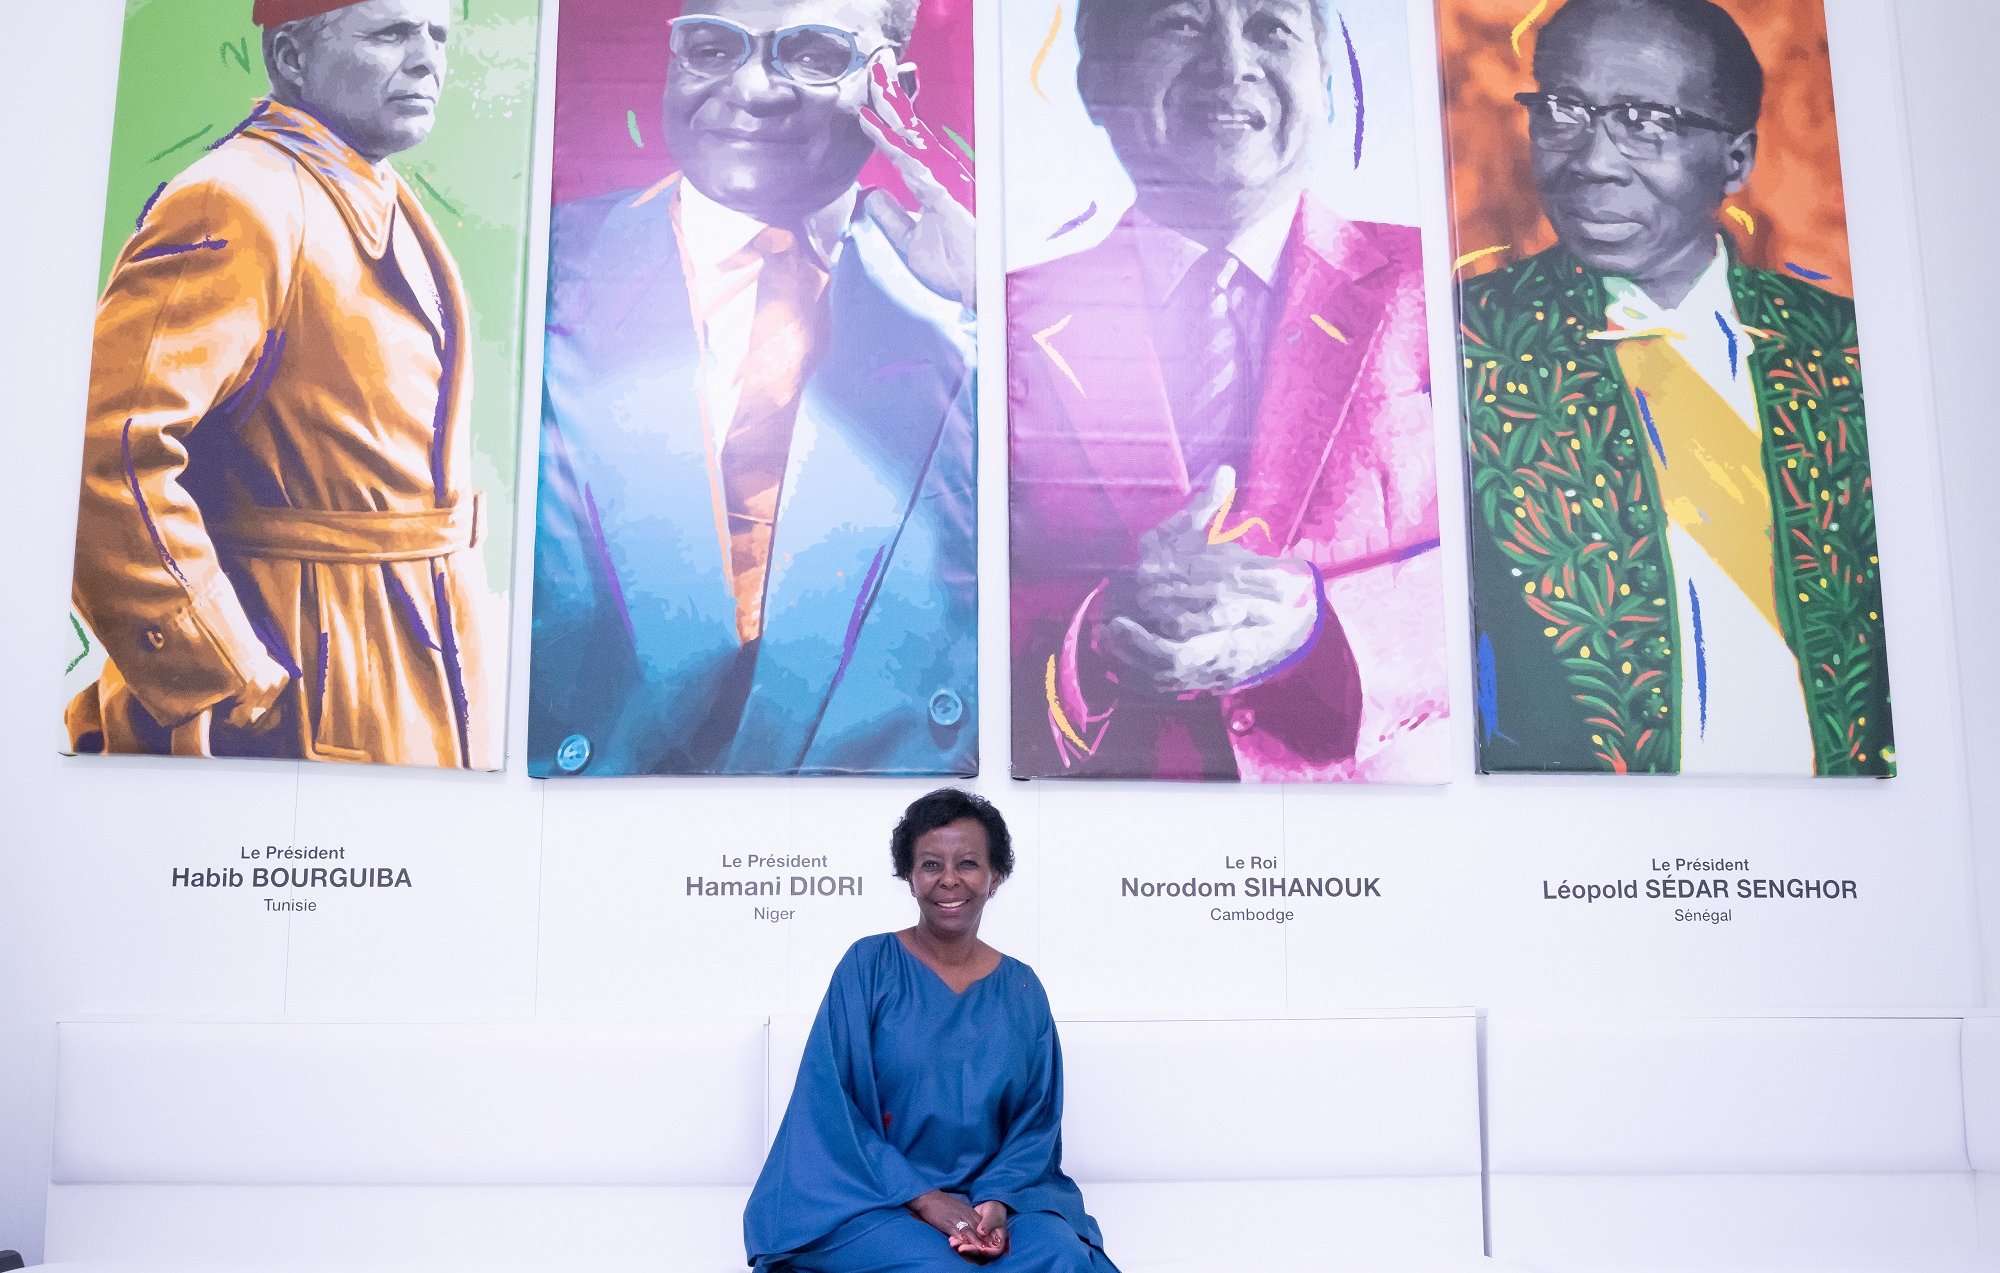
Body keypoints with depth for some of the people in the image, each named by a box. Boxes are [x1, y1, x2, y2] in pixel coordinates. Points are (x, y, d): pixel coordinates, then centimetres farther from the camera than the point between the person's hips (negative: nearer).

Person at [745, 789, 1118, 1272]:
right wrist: (920, 1196, -16)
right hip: (872, 1199, -3)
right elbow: (829, 1105, -6)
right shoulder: (867, 966, -1)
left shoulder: (1021, 989, 8)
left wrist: (998, 1201, -14)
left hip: (989, 1193, 3)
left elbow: (1036, 1118, 6)